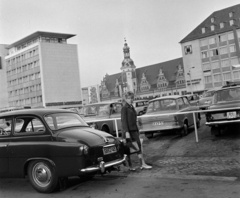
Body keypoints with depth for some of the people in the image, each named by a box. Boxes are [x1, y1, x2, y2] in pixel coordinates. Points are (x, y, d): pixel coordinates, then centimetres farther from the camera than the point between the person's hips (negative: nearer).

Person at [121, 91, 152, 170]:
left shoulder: (132, 107, 15)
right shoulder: (124, 108, -9)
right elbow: (123, 120, -15)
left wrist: (137, 130, 18)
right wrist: (126, 132, -22)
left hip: (134, 130, 8)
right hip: (128, 131, -8)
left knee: (139, 147, 3)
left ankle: (143, 164, 5)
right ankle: (130, 166, 11)